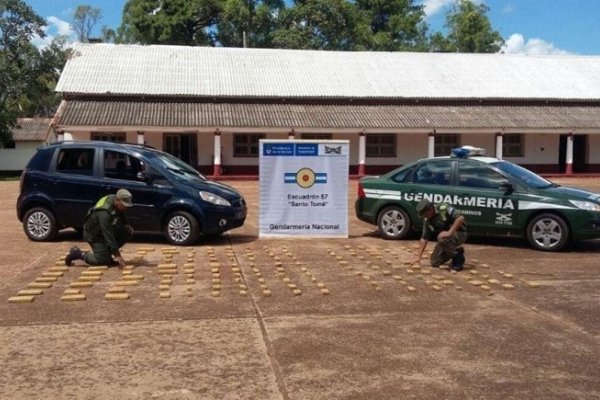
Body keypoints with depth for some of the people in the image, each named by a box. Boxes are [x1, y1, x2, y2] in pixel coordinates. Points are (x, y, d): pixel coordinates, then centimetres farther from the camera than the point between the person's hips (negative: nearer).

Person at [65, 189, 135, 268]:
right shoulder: (104, 213, -36)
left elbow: (122, 215, 12)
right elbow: (108, 236, -36)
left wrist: (127, 225, -9)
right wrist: (118, 255, -36)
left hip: (107, 229, 8)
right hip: (94, 234, -8)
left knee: (129, 232, -8)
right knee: (104, 261, -14)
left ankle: (107, 251, 6)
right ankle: (78, 253, 5)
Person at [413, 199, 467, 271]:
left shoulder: (444, 208, -21)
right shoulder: (427, 221, -2)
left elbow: (460, 218, -31)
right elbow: (424, 239, 0)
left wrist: (449, 232, -34)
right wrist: (419, 257, -5)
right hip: (445, 238, 7)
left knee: (442, 238, -37)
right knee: (434, 263, 0)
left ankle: (458, 257, -14)